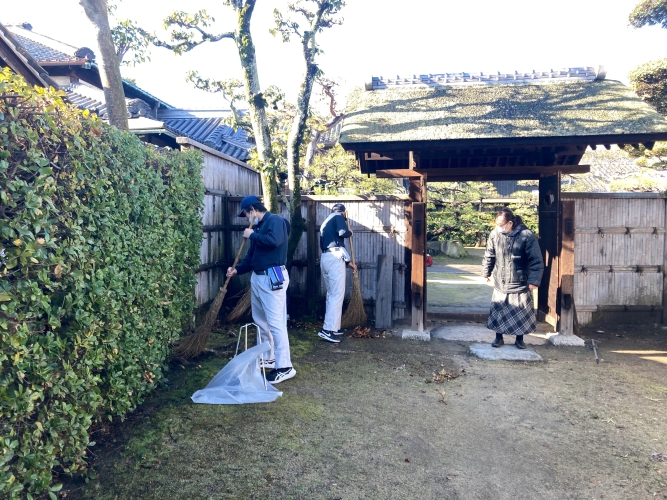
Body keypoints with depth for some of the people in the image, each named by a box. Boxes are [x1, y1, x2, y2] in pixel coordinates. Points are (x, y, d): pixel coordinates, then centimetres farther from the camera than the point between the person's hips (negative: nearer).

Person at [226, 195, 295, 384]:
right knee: (260, 320, 16)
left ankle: (284, 367, -4)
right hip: (257, 277, 10)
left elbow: (274, 241, -28)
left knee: (275, 322, -10)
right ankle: (267, 358, 30)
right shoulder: (258, 227, 19)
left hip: (273, 277, -10)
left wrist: (252, 235, -14)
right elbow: (251, 255, 22)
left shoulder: (275, 220, -8)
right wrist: (237, 269, 10)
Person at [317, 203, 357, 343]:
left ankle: (333, 327, 20)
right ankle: (327, 330, -13)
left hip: (324, 258, 9)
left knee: (331, 294, 15)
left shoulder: (326, 222, 29)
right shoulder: (339, 216, 5)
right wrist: (350, 232, 8)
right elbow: (342, 232, -17)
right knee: (337, 294, -8)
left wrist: (348, 262, 34)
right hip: (334, 258, -9)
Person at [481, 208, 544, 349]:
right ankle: (499, 337, 24)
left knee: (521, 313, 10)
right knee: (498, 311, 8)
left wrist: (534, 280, -15)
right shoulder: (495, 234, -5)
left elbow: (536, 261, -13)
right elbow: (489, 255, 9)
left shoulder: (526, 235, -17)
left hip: (520, 284, -3)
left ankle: (519, 339, 28)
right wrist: (486, 271, 15)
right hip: (500, 283, 3)